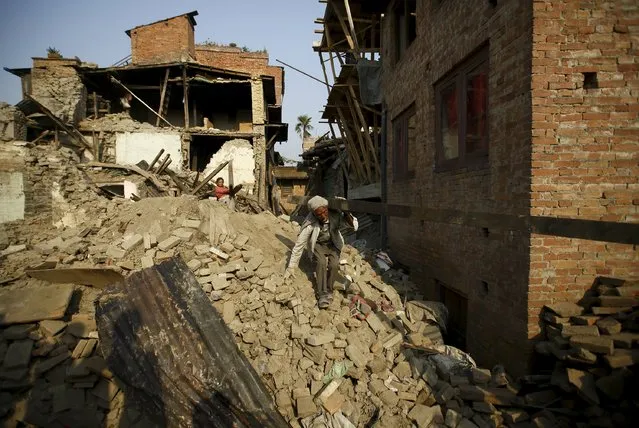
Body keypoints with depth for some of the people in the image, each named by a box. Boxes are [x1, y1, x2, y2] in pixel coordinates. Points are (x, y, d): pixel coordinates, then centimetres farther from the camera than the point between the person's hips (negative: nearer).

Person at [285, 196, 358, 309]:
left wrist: (347, 213, -41)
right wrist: (291, 267, -14)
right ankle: (322, 294, -17)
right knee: (321, 262, -29)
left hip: (333, 244, 2)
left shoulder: (335, 215, -26)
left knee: (334, 264, -24)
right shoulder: (309, 223, -30)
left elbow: (354, 225, -19)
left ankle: (328, 290, -3)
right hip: (317, 245, -2)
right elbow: (299, 244, -21)